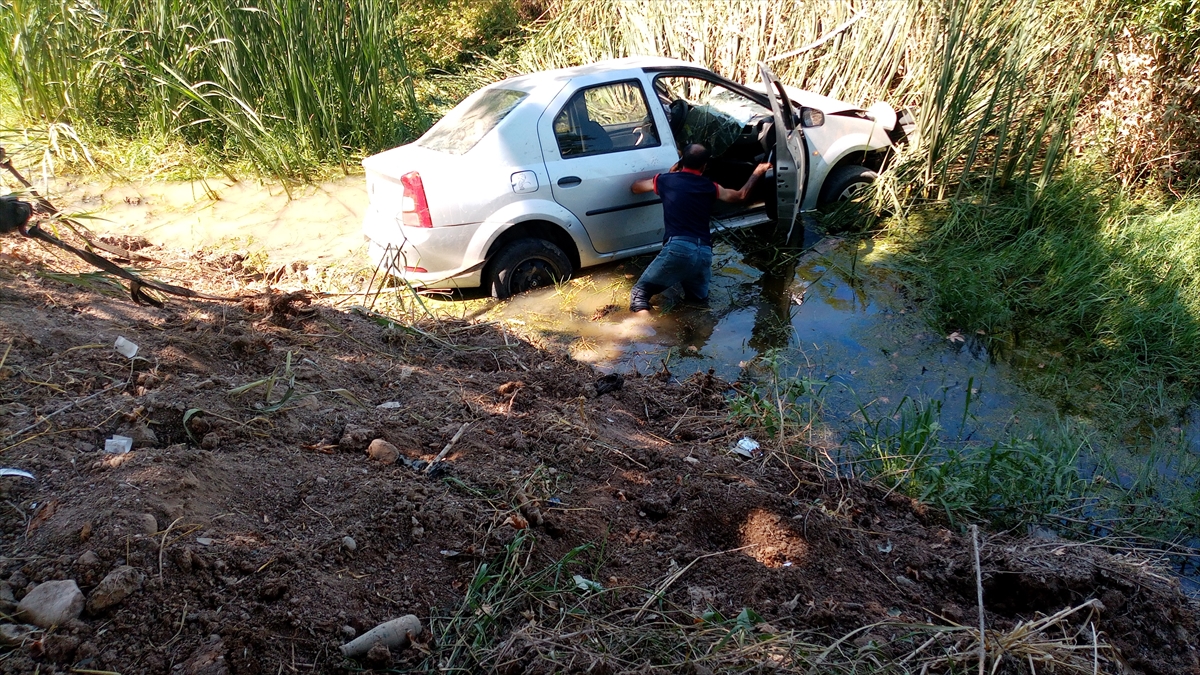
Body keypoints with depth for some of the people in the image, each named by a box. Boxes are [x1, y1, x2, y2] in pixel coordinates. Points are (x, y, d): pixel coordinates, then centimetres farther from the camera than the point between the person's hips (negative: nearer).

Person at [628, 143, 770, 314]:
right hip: (704, 253, 4)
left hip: (678, 248, -4)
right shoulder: (709, 187, 16)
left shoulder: (666, 180, 11)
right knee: (698, 301, 29)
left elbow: (635, 187, 30)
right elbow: (740, 195, 33)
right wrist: (757, 172, 49)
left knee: (639, 292, 2)